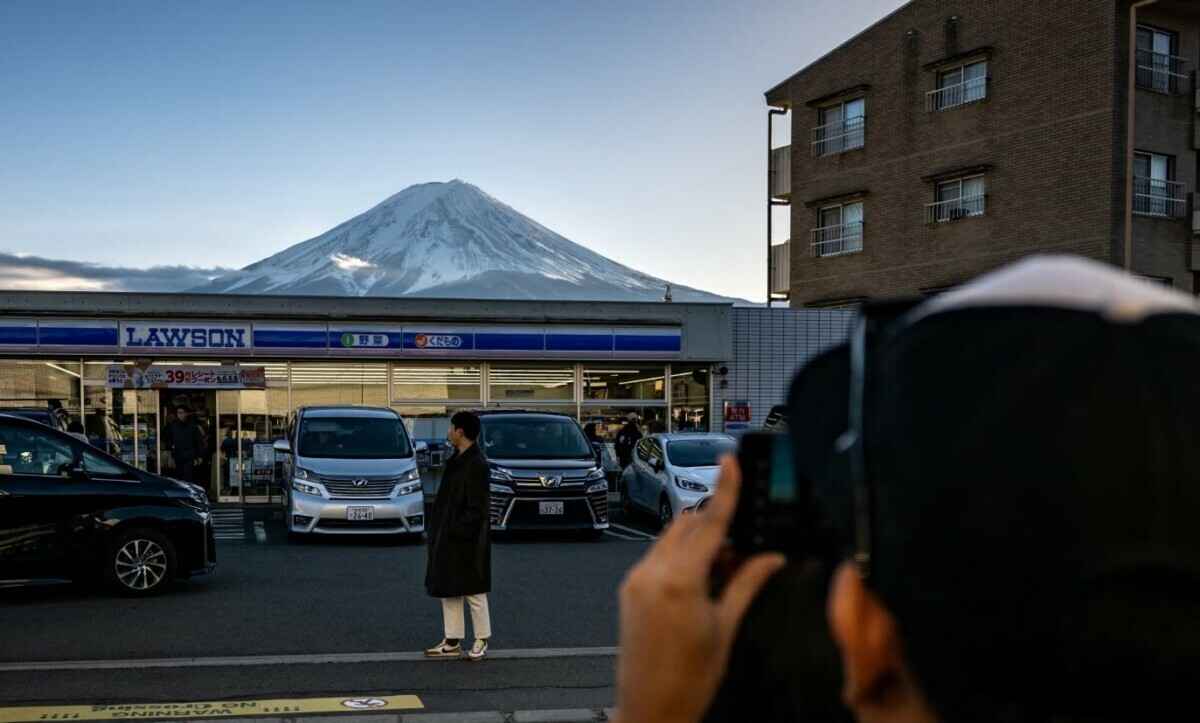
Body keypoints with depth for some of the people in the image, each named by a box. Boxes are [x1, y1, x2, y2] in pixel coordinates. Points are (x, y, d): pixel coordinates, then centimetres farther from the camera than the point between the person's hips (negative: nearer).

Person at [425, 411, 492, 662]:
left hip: (465, 541, -9)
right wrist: (436, 530, 12)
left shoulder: (476, 464, -18)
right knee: (448, 591, 13)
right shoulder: (457, 460, 10)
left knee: (473, 592, 3)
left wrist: (458, 531, -20)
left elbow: (477, 508, -20)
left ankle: (481, 641, 15)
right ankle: (452, 642, 21)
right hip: (448, 538, 9)